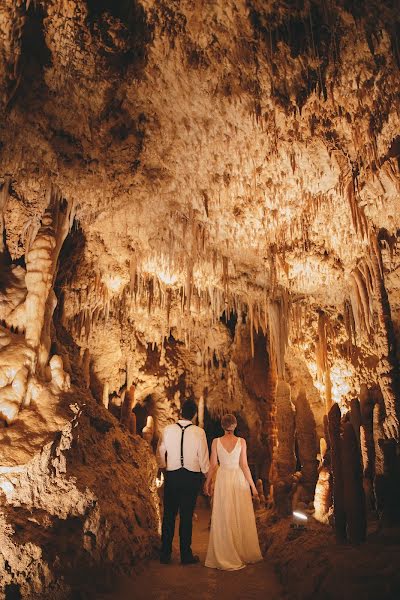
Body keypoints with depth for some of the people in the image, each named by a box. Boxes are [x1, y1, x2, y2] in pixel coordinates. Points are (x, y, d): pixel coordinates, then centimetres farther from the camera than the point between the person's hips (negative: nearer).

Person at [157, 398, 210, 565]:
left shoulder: (168, 430, -4)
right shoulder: (199, 432, -10)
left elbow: (160, 452, 6)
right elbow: (204, 457, -6)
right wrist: (206, 473, 12)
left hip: (171, 476, 2)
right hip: (192, 476, -1)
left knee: (169, 515, 12)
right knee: (187, 516, 8)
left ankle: (165, 554, 21)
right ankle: (186, 555, 18)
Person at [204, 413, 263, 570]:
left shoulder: (216, 442, -6)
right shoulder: (241, 441, -7)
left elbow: (212, 465, -3)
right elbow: (244, 465, -7)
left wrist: (207, 482, 10)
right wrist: (252, 485, 2)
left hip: (223, 480, 0)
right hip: (239, 479, 0)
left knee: (224, 518, 8)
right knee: (242, 518, 13)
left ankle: (225, 556, 14)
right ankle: (244, 553, 24)